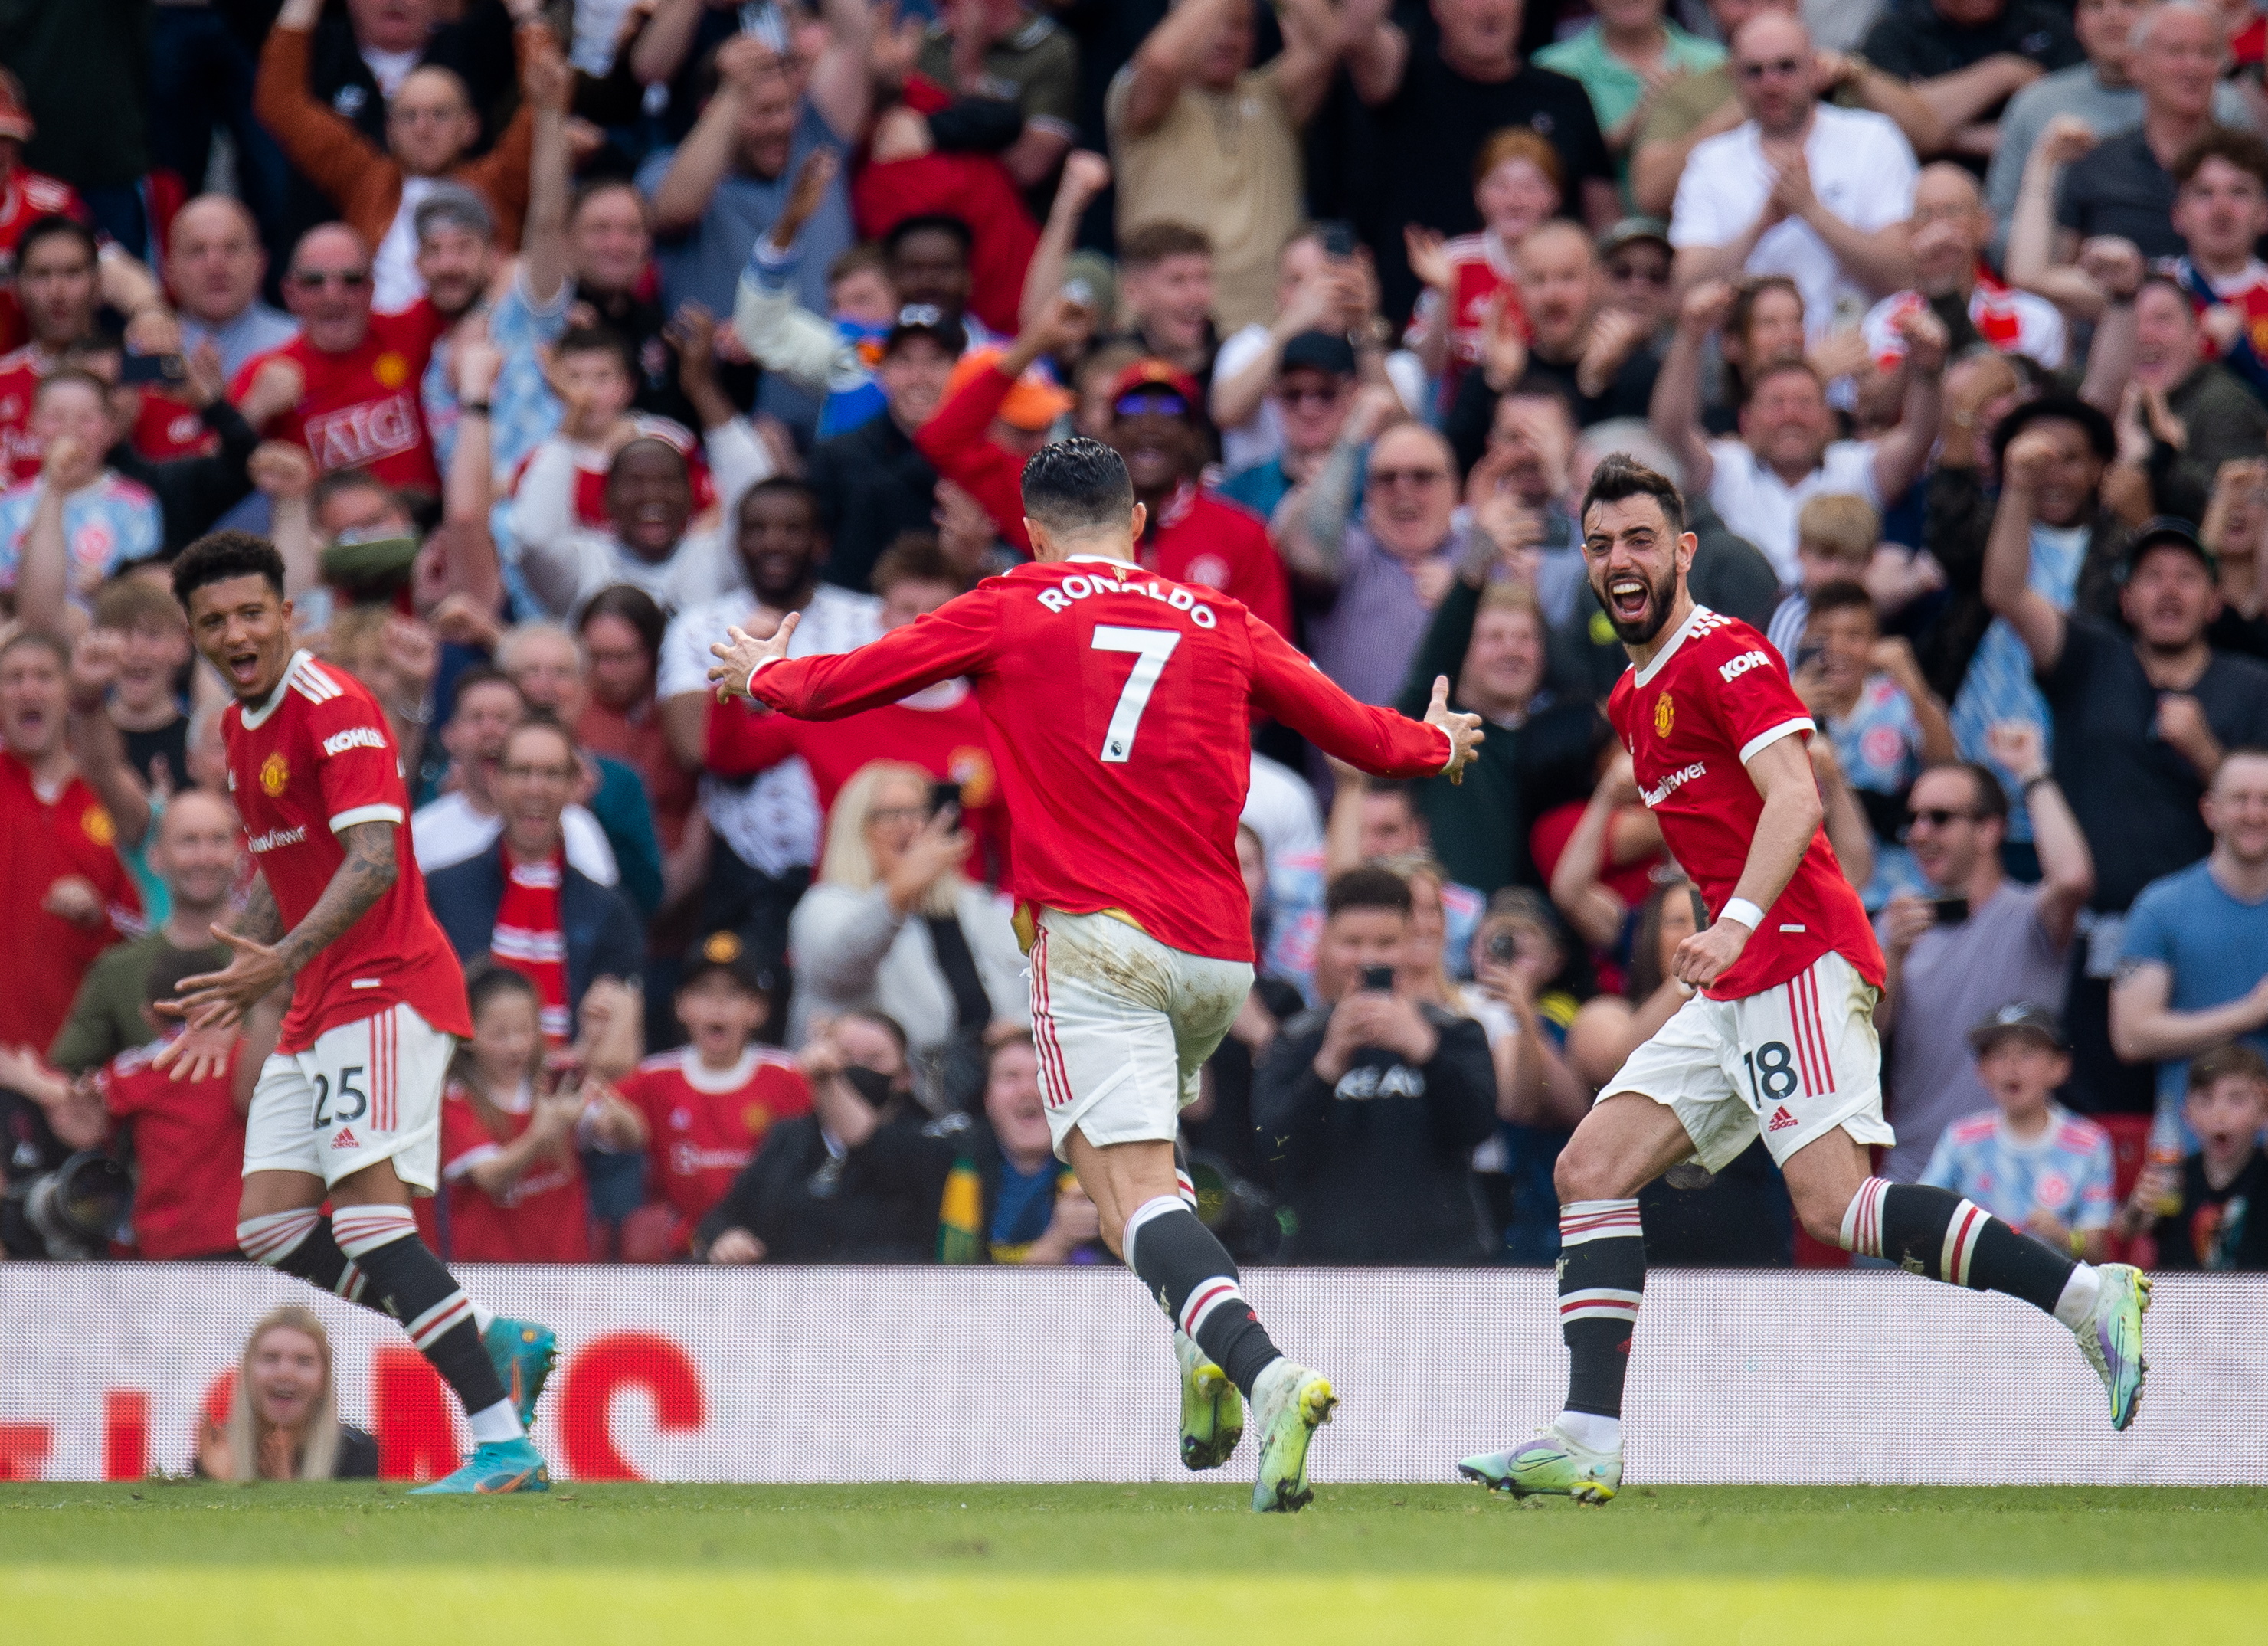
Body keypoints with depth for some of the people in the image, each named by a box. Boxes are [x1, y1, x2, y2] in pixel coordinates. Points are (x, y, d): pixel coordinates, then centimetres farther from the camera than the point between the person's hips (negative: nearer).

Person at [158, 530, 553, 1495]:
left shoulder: (334, 711, -13)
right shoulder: (241, 729, 17)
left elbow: (372, 862, -24)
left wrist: (283, 961, -35)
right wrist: (233, 997, 22)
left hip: (384, 988, -10)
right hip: (314, 1011, 10)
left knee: (369, 1215, -20)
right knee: (269, 1230, 3)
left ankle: (505, 1446, -22)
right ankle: (494, 1344, 10)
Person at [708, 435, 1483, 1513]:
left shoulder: (1009, 612, 6)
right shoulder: (1222, 627, 14)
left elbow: (838, 685, 14)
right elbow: (1355, 733, 22)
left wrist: (764, 675, 36)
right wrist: (1436, 746, 44)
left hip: (1094, 935, -5)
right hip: (1218, 953, 5)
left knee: (1132, 1190, -14)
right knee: (1138, 1155, 29)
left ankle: (1265, 1371, -38)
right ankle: (1212, 1357, 10)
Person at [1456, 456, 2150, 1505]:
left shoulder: (1724, 655, -7)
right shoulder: (1632, 698, 22)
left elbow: (1796, 800, -20)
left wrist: (1737, 922, -32)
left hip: (1802, 960, -10)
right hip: (1734, 990, 10)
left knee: (1834, 1203, -23)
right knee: (1590, 1171, 1)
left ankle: (2091, 1298, -21)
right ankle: (1590, 1439, -5)